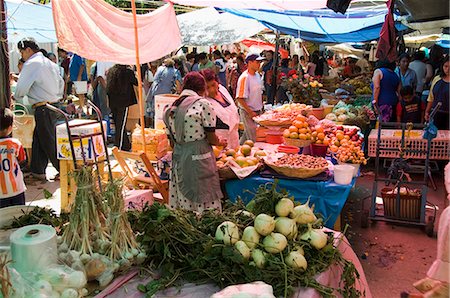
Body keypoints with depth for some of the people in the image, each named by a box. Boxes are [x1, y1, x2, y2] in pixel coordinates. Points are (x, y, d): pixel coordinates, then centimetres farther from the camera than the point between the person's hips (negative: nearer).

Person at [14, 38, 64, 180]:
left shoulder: (31, 64, -12)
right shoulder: (50, 63, 15)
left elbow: (21, 88, -13)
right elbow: (61, 83, 19)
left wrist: (16, 96, 7)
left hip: (43, 109, -9)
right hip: (54, 105, 9)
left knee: (49, 142, -1)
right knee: (38, 139, 16)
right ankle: (38, 171, 22)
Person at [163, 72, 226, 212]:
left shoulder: (171, 108, 8)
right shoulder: (203, 104, -9)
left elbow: (172, 141, 11)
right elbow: (211, 138, -8)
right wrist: (220, 142, 12)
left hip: (178, 157, 6)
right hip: (199, 158, -6)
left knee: (184, 201, 13)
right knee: (204, 201, 4)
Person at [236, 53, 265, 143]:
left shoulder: (257, 75, 8)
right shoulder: (244, 77, -18)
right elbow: (240, 98, -21)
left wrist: (260, 108, 12)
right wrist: (250, 112, -20)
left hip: (257, 111, 8)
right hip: (247, 112, -8)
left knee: (247, 134, 20)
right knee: (253, 139, -3)